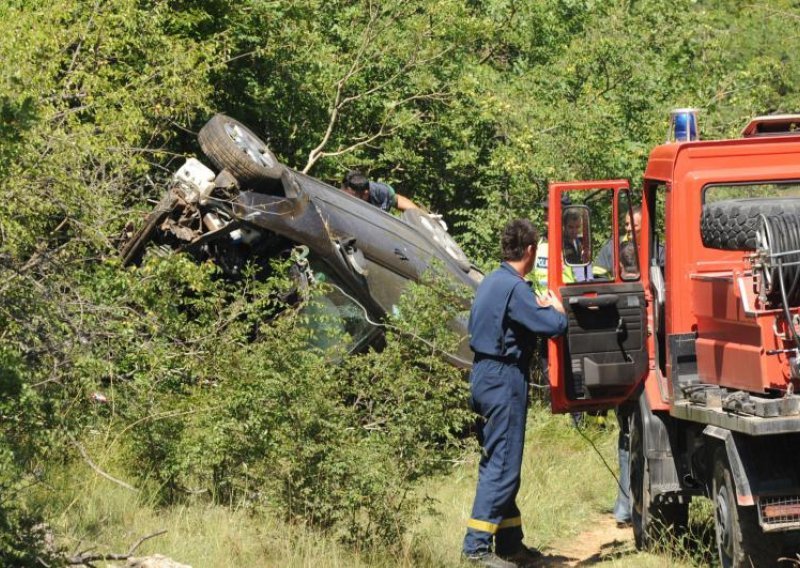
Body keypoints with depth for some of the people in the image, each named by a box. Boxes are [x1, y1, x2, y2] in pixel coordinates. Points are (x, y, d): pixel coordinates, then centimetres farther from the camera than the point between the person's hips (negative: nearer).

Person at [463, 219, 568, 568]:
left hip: (485, 374, 10)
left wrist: (540, 306, 15)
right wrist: (555, 306, 1)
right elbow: (554, 327, -19)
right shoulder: (514, 288, -17)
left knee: (497, 463, 14)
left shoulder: (492, 282, 13)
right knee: (502, 465, -8)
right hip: (504, 379, -10)